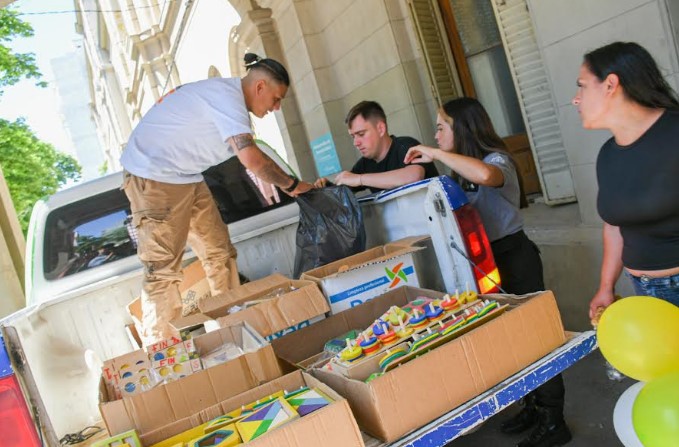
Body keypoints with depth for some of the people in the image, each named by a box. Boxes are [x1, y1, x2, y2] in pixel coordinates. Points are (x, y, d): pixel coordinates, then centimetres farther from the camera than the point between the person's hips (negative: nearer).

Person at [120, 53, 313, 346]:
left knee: (220, 254, 9)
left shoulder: (229, 96, 10)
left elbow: (249, 156, 16)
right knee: (163, 268, -10)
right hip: (153, 177, -10)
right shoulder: (226, 95, -21)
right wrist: (292, 185, -17)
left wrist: (279, 183, 6)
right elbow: (251, 158, -30)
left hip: (187, 178, 10)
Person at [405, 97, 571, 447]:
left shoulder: (496, 159, -17)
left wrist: (435, 154, -31)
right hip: (485, 261, 9)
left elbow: (485, 174, -42)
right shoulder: (464, 168, 11)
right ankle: (533, 407, 32)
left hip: (513, 257, -9)